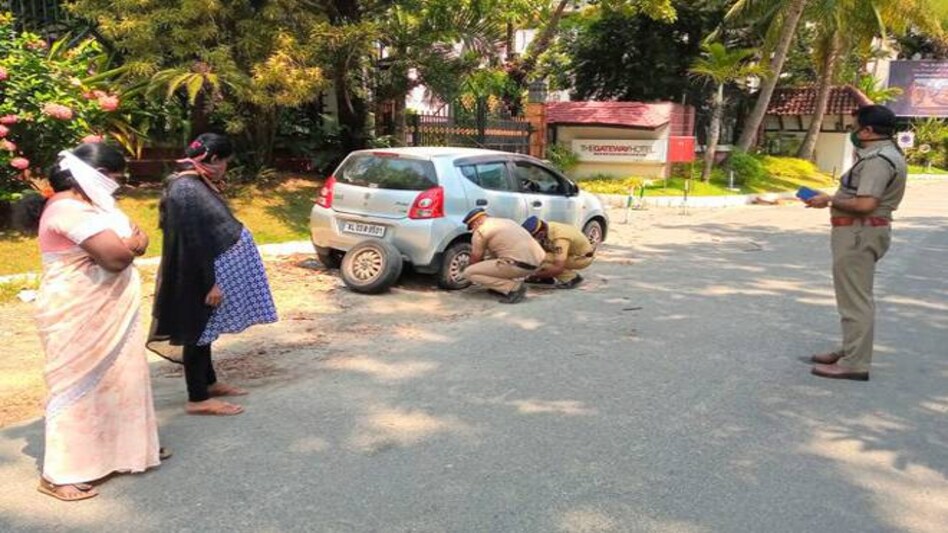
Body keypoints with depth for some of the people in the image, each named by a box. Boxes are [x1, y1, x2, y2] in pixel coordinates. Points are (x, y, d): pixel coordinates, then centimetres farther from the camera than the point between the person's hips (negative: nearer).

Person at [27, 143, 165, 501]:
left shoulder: (87, 204, 12)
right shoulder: (69, 209, -22)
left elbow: (133, 239, 11)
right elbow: (117, 256, -27)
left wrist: (130, 240, -11)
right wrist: (132, 243, -7)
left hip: (104, 313, 10)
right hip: (77, 316, -10)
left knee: (118, 379, 18)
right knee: (77, 386, -1)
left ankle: (127, 447, 33)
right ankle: (59, 473, 11)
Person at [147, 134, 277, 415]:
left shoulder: (195, 184, 9)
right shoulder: (186, 190, -23)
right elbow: (194, 242, -25)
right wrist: (210, 282, -23)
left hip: (204, 274, 10)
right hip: (199, 278, -10)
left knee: (203, 331, 20)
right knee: (197, 332, 0)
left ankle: (209, 382, 34)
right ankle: (198, 399, 10)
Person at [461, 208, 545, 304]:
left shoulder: (480, 231, 2)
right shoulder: (506, 221, 26)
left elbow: (475, 259, 13)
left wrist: (468, 266, 34)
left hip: (520, 264, -9)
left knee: (469, 273, -2)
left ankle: (514, 288, -7)